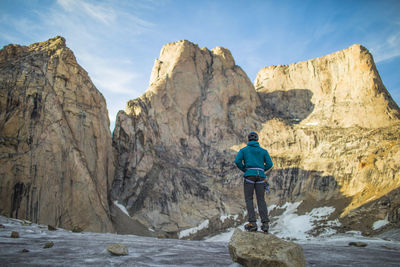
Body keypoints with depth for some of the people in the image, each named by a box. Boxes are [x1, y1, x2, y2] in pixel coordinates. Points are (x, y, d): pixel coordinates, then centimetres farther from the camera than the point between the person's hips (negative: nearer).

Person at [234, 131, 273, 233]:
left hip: (249, 175, -2)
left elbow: (237, 161, -5)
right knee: (261, 199, 4)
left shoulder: (243, 150, 11)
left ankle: (252, 223, -9)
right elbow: (269, 164, 5)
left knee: (249, 199, 1)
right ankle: (265, 223, -6)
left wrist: (245, 170, 9)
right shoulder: (263, 151, 15)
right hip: (260, 176, 2)